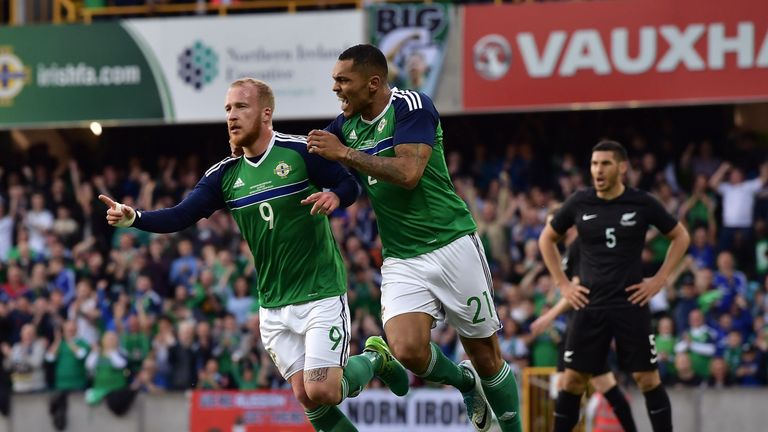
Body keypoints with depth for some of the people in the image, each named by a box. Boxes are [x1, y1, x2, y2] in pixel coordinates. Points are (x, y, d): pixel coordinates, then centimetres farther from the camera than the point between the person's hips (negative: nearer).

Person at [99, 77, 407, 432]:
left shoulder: (300, 151, -10)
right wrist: (132, 218, -18)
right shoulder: (225, 174, 4)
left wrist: (334, 196, -27)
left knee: (321, 393, -13)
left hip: (321, 293, -5)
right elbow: (180, 217, -2)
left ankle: (375, 358, 17)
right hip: (273, 306, 5)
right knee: (306, 397, -2)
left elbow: (350, 185, -4)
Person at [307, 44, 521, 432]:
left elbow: (408, 173, -24)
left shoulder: (411, 106, -13)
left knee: (485, 354, 2)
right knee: (408, 350, -17)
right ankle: (465, 382, 13)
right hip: (401, 260, 5)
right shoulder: (347, 124, 7)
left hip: (451, 244, -5)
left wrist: (344, 153, -23)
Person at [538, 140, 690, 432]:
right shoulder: (579, 203, 0)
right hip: (589, 305, 2)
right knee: (573, 379, 1)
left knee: (647, 378, -3)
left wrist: (659, 280, 0)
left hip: (631, 304, -2)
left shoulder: (642, 204, -4)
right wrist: (562, 284, 6)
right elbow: (547, 239, 15)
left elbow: (680, 237, 8)